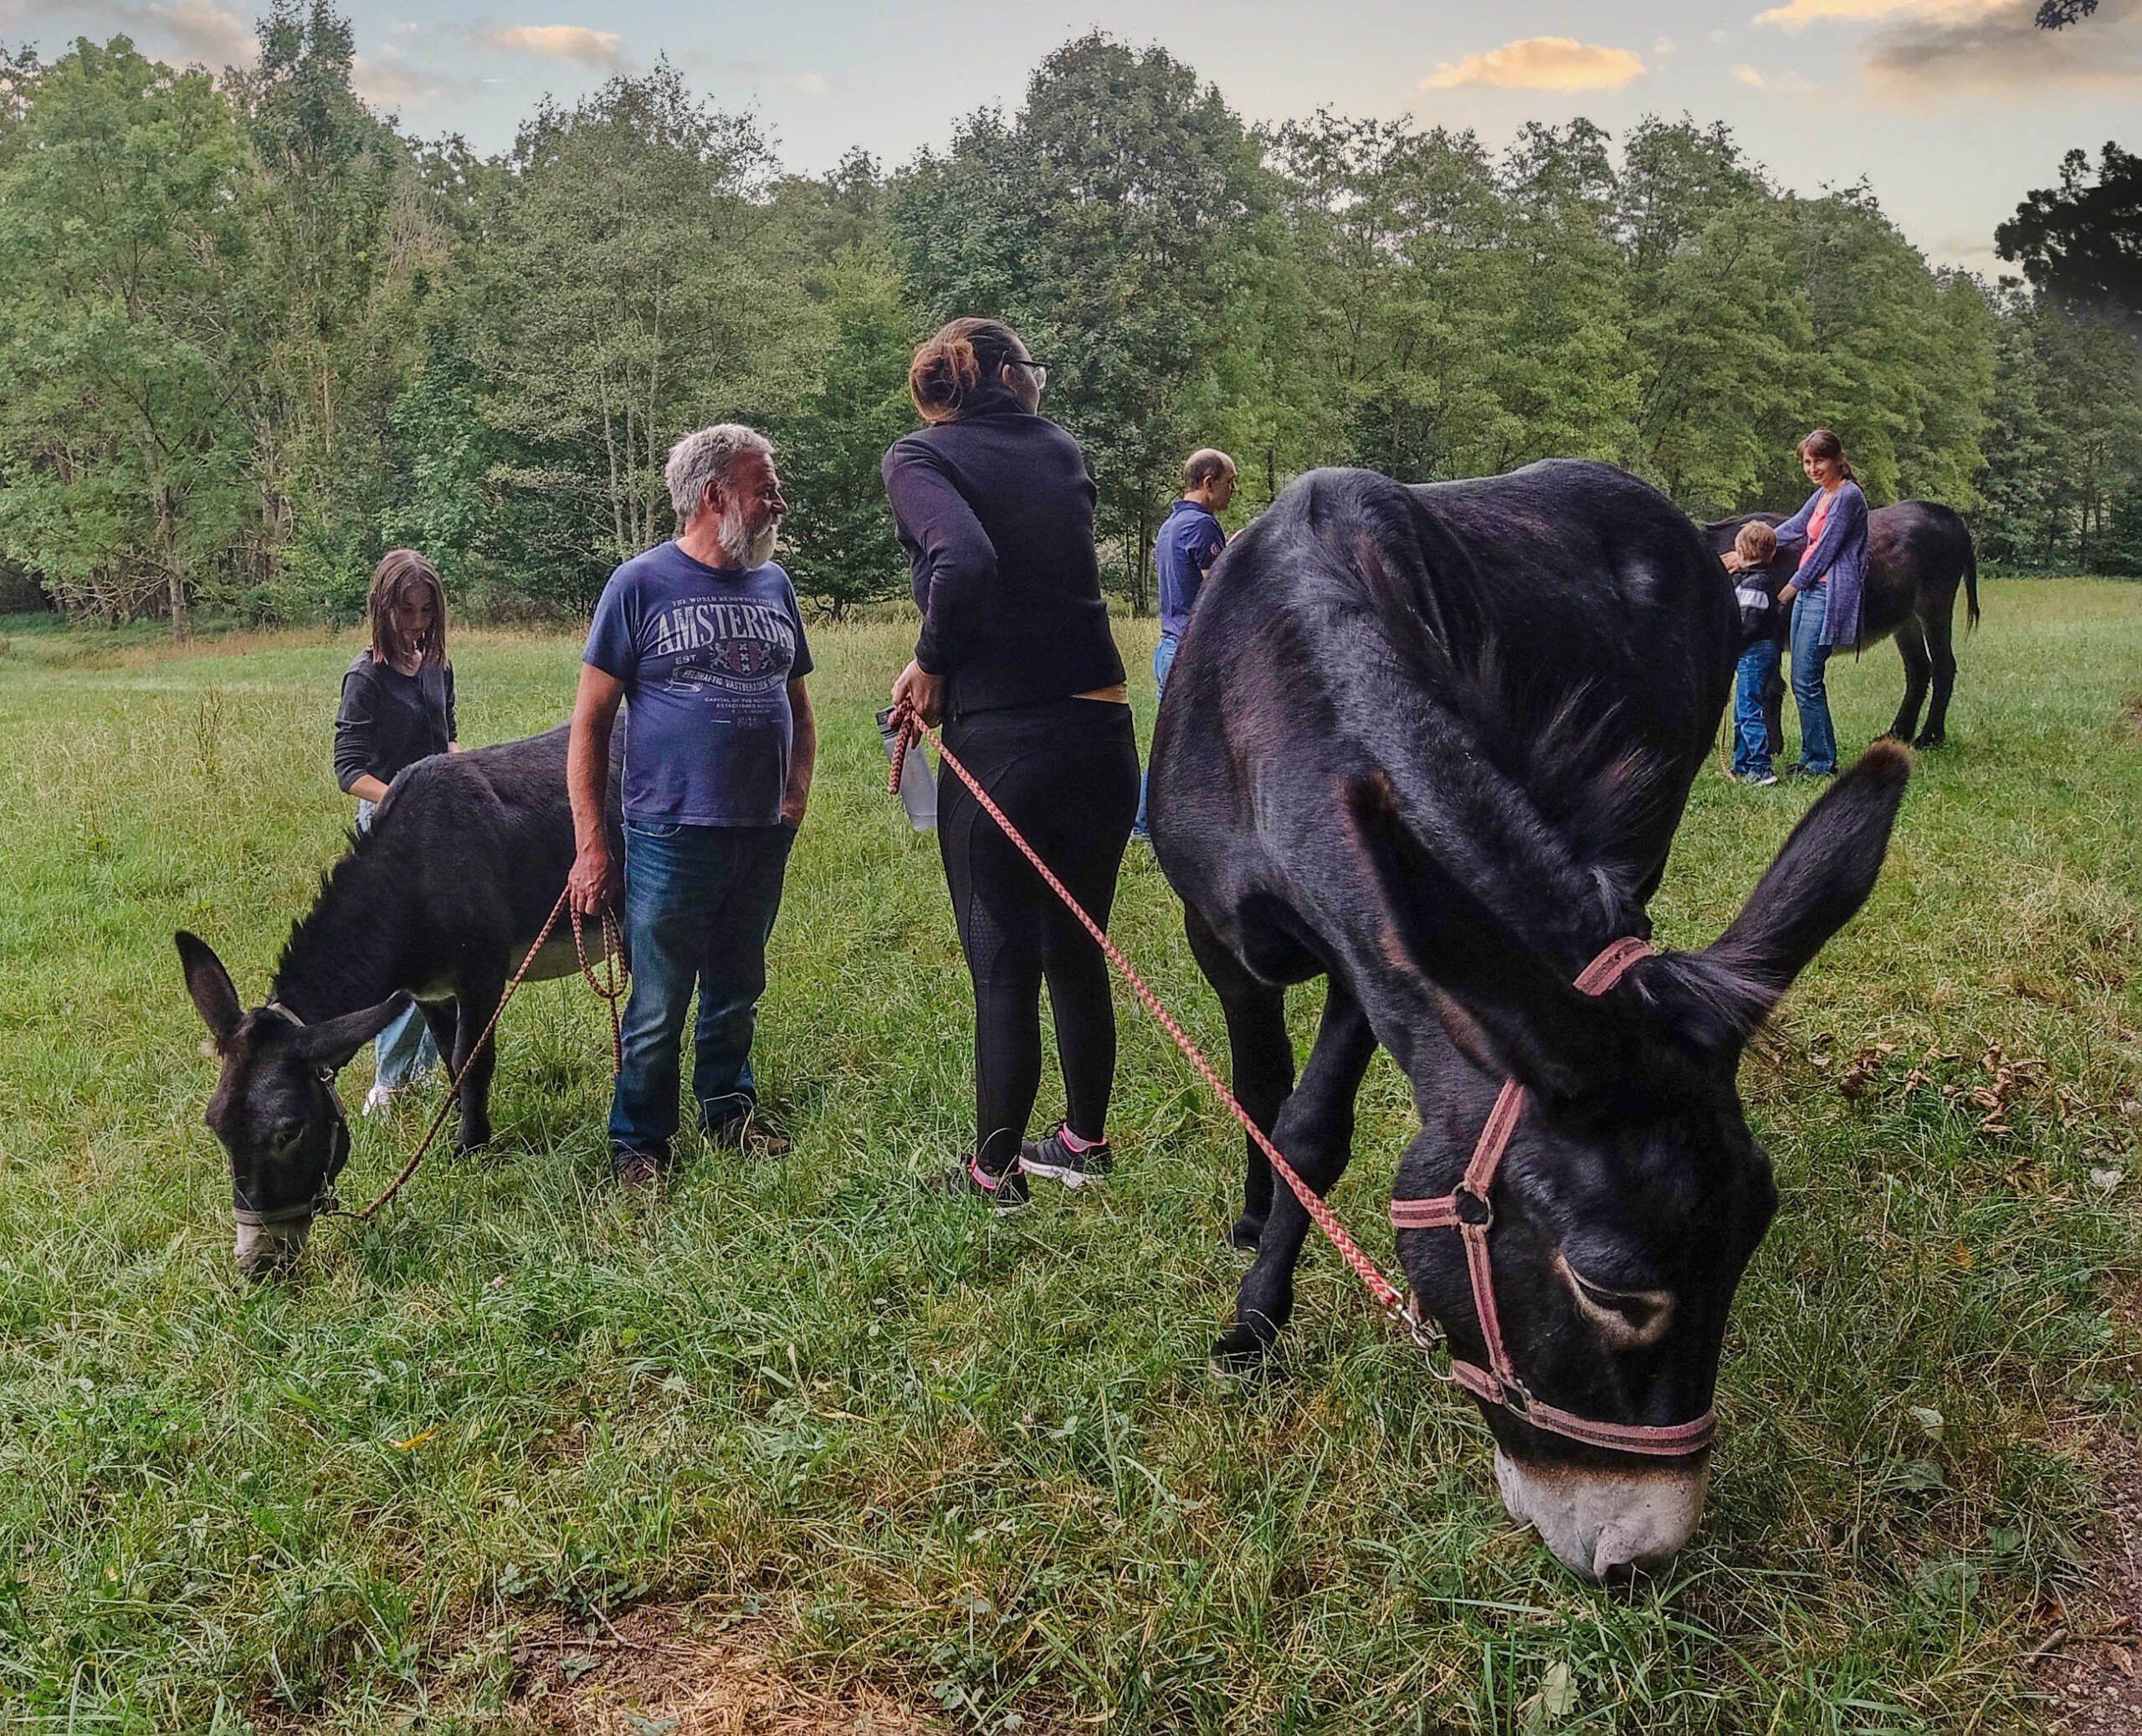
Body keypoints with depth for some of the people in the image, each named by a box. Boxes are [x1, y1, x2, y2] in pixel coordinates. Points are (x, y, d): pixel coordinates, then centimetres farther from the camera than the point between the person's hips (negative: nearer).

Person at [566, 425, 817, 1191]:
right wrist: (590, 843, -10)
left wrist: (798, 790, 6)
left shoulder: (773, 583, 10)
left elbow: (797, 700, 21)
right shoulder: (640, 584, -5)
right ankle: (638, 1143, 19)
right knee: (658, 1006, 2)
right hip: (672, 836, -5)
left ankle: (728, 1108, 37)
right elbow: (589, 721, -5)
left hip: (763, 837, 5)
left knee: (738, 990, 18)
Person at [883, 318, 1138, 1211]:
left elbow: (964, 560, -21)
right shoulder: (1061, 450, 12)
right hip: (1103, 731, 5)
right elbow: (1055, 571, 14)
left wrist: (931, 664, -8)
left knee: (1003, 967, 6)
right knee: (1076, 949, 18)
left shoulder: (920, 456, -3)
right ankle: (1084, 1140, 32)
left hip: (1002, 743, -5)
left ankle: (995, 1171, 18)